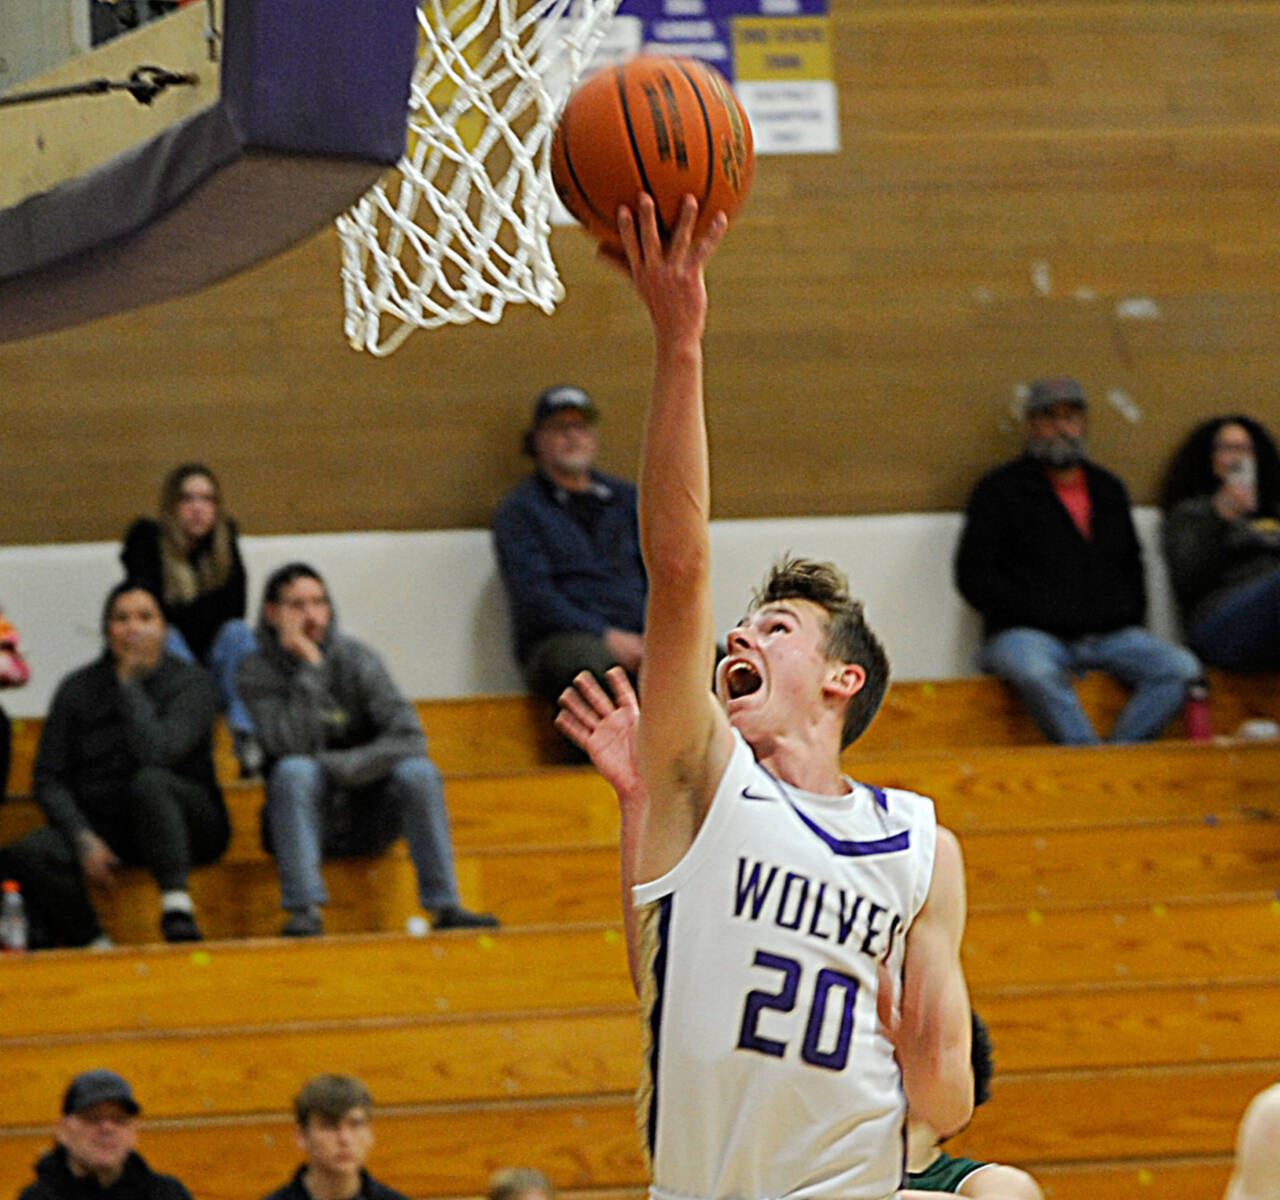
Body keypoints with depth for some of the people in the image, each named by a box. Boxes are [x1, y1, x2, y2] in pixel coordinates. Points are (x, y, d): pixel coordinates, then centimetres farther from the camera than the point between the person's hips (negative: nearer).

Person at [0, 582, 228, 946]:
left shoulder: (190, 683, -4)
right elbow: (48, 779, 1)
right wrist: (84, 840, -15)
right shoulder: (78, 690, 5)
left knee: (149, 781, -38)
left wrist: (130, 682, -14)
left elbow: (155, 752, -23)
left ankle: (177, 909, -37)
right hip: (101, 825, 3)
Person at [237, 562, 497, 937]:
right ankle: (305, 910, -38)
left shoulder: (356, 659, -1)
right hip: (303, 820, -2)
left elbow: (408, 737, -11)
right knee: (294, 772, -32)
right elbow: (292, 747, -21)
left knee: (418, 771, -25)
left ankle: (445, 906, -27)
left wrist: (340, 766, -21)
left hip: (366, 819, 2)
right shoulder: (258, 674, -5)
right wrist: (309, 667, -21)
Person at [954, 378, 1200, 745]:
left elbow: (1132, 567, 31)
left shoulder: (1108, 490, 23)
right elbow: (973, 577, 1)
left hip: (1108, 635, 5)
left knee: (1181, 669, -22)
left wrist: (1129, 618, 10)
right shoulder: (1000, 491, 8)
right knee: (1036, 673, -40)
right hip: (1028, 633, -5)